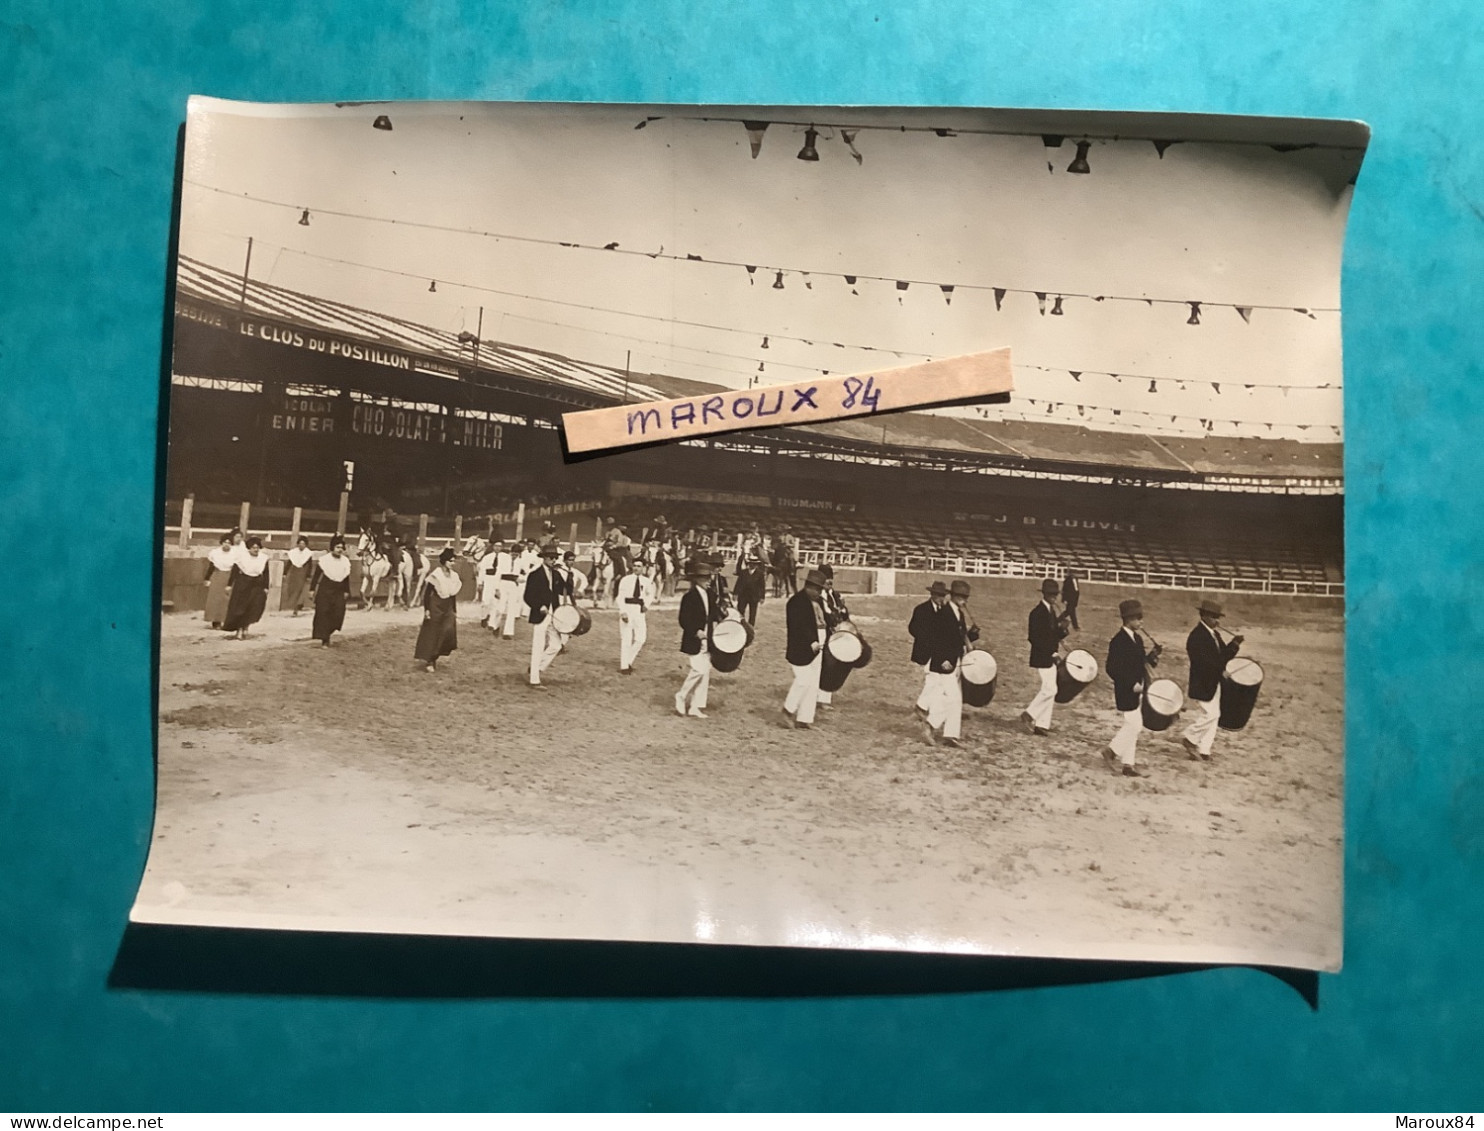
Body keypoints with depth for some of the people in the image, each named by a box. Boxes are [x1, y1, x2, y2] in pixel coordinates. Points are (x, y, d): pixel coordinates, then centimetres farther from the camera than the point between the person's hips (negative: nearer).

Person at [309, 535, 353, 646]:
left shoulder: (345, 561, 4)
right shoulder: (324, 559, -6)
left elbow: (346, 578, 13)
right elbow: (316, 575, -1)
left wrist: (346, 591, 15)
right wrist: (312, 589, -2)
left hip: (339, 592, 3)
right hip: (324, 590, -3)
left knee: (338, 614, -5)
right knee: (323, 614, -2)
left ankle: (327, 633, 20)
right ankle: (324, 640, 4)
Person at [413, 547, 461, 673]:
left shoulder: (454, 576, 7)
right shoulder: (435, 574, -12)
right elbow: (426, 592, -11)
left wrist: (455, 611, 15)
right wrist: (426, 609, -14)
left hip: (448, 610, 5)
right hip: (435, 607, -5)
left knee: (449, 632, -8)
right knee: (431, 634, 2)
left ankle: (434, 657, 11)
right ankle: (427, 661, 12)